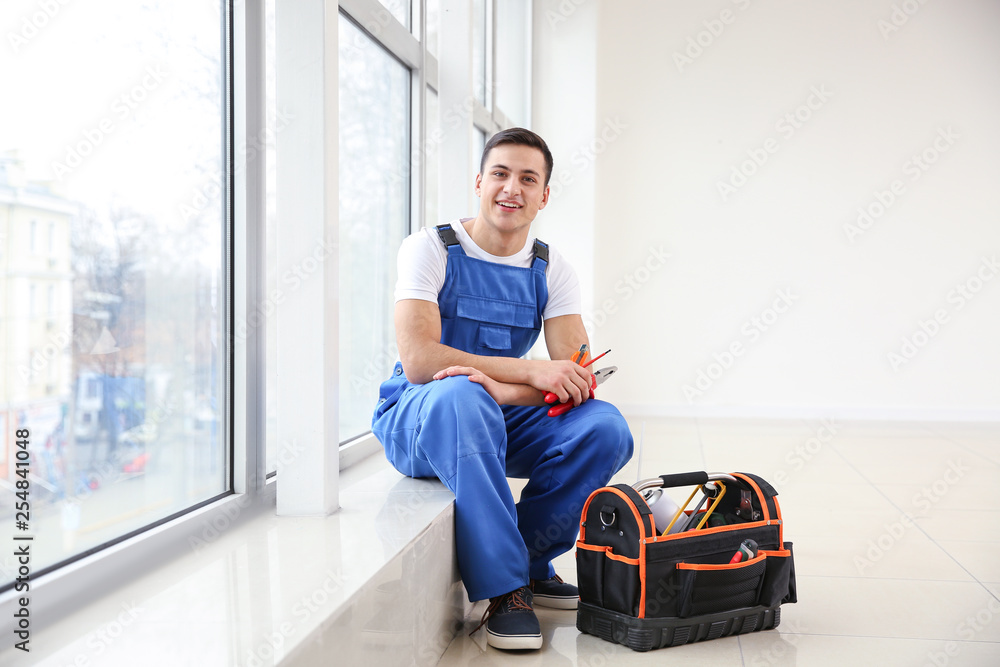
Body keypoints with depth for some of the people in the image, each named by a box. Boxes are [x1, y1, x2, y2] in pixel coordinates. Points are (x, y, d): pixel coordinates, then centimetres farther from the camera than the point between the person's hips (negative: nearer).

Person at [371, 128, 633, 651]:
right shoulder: (432, 249, -9)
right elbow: (418, 361, -22)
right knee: (462, 396, -39)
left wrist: (504, 390, -30)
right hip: (416, 420, -4)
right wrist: (531, 372, -26)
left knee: (606, 428, -21)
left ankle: (530, 559, 0)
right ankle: (503, 589, -29)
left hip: (504, 420, 4)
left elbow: (578, 376, -10)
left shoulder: (551, 270, 3)